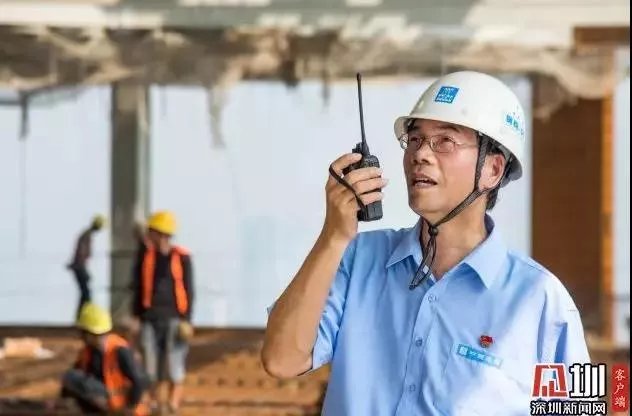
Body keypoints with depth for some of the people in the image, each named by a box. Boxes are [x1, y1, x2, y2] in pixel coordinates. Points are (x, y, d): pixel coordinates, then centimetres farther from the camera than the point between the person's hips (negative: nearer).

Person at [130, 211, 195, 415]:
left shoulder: (182, 257, -4)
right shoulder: (146, 254, 3)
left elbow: (188, 290, -2)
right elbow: (137, 286, 8)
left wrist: (186, 320, -7)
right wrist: (136, 315, 6)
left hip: (174, 319, -3)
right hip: (150, 319, 3)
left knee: (174, 365, -5)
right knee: (151, 363, 4)